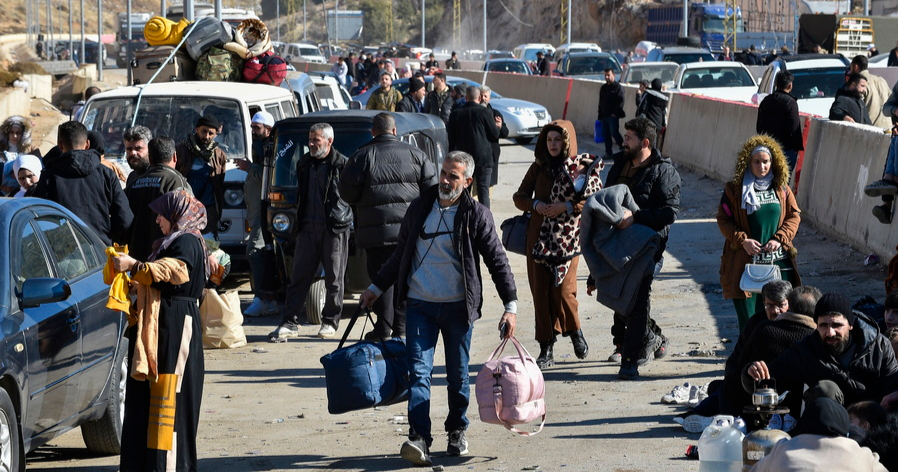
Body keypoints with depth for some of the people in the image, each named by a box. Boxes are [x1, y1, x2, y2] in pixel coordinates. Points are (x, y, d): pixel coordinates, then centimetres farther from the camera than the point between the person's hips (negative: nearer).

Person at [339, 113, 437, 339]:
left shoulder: (361, 157, -3)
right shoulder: (416, 155, 5)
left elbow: (347, 193, -1)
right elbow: (431, 188, 4)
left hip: (376, 230, -2)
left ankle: (383, 328, 2)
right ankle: (401, 327, 10)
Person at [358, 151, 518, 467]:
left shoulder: (476, 216, -2)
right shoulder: (419, 208, 7)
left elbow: (497, 262, -1)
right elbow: (401, 254, 19)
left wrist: (510, 306, -8)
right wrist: (376, 288, 21)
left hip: (458, 307, -2)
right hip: (420, 305, 2)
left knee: (458, 375, 8)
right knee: (419, 372, -9)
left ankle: (457, 431, 25)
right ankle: (419, 439, -16)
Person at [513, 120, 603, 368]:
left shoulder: (585, 166, -1)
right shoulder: (538, 167, 10)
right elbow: (520, 196, 11)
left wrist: (567, 206, -18)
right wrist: (535, 204, -10)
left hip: (568, 238, -3)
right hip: (539, 238, 3)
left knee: (562, 290, -11)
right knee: (540, 291, 0)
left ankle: (575, 332, 18)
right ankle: (546, 349, 7)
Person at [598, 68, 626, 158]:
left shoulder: (618, 87, -7)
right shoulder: (603, 88, 17)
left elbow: (620, 102, -12)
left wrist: (615, 113, -16)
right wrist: (600, 115, 16)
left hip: (613, 116, -8)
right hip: (604, 116, 8)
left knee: (614, 133, -11)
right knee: (606, 135, 8)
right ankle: (608, 152, 13)